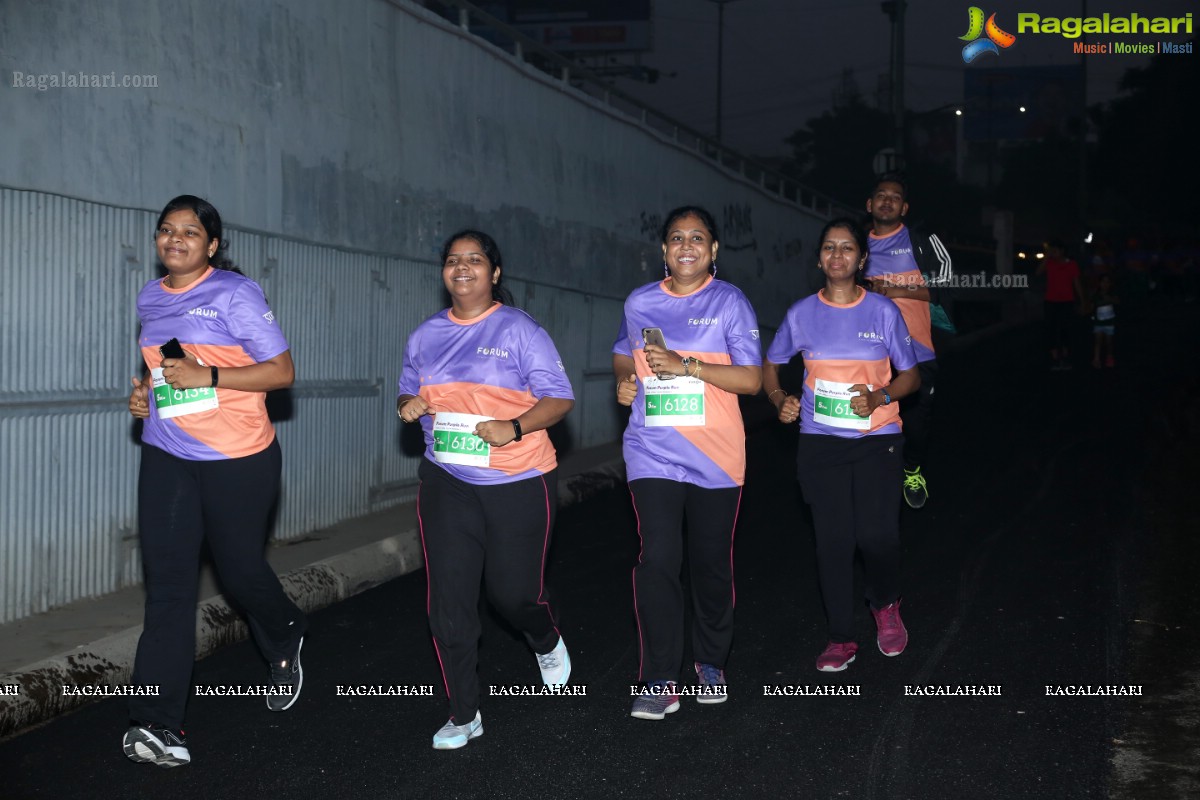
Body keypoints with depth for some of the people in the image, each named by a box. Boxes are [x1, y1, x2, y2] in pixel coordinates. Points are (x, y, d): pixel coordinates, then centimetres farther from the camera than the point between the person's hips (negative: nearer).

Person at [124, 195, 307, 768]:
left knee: (239, 569, 9)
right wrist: (145, 391, 7)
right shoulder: (150, 299, 11)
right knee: (167, 585, -4)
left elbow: (281, 371, -13)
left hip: (238, 460, -5)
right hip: (166, 457, 5)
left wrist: (205, 376, -22)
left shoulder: (235, 294, -9)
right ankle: (157, 726, -6)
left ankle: (285, 640, 43)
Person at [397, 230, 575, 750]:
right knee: (448, 601, -1)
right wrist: (408, 405, -4)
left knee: (513, 591, 4)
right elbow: (408, 393, 20)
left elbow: (559, 398, -8)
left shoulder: (519, 330, -5)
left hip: (518, 483, -4)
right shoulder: (426, 336, 10)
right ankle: (463, 715, 12)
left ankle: (546, 644, 42)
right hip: (447, 483, 4)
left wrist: (513, 428, -24)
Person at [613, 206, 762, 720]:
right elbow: (623, 353, 26)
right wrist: (624, 379, 3)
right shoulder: (639, 304, 7)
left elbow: (751, 379, -8)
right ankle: (660, 683, -5)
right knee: (657, 560, -11)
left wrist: (686, 366, -18)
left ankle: (711, 664, 31)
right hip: (652, 452, 1)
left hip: (715, 456, -1)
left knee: (712, 562, 11)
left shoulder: (729, 302, -2)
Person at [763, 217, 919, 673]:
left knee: (877, 533, -13)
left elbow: (911, 375, 5)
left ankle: (885, 605, 20)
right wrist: (779, 398, -6)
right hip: (820, 441, 2)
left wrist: (879, 397, -15)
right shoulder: (801, 314, 3)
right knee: (832, 540, 2)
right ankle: (841, 639, 15)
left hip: (877, 438, -1)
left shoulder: (883, 312, 0)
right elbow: (771, 365, 15)